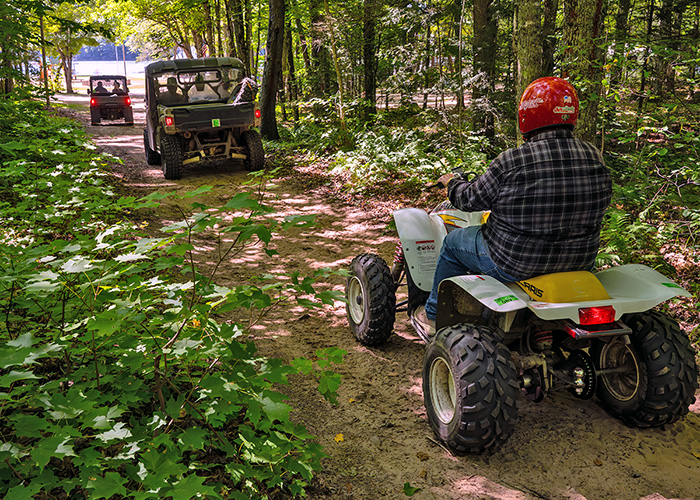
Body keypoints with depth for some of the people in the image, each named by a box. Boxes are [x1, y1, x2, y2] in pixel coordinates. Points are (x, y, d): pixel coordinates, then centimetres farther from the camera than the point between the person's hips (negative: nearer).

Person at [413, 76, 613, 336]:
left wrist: (452, 183, 13)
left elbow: (472, 199, -9)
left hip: (516, 264, -5)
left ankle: (434, 317, 36)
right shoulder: (594, 157, -6)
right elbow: (601, 200, 9)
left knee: (453, 242, 20)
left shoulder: (512, 161, -22)